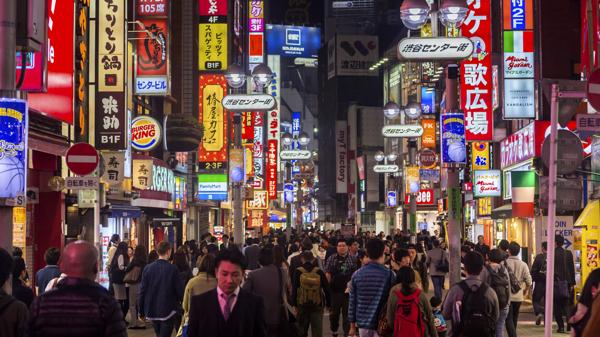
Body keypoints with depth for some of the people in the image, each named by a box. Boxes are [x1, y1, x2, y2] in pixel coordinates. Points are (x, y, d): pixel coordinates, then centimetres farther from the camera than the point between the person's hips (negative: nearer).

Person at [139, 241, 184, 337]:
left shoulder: (148, 268, -2)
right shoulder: (173, 269, -12)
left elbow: (142, 290, 1)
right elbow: (179, 290, -10)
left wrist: (141, 311, 9)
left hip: (152, 311, 4)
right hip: (168, 311, -4)